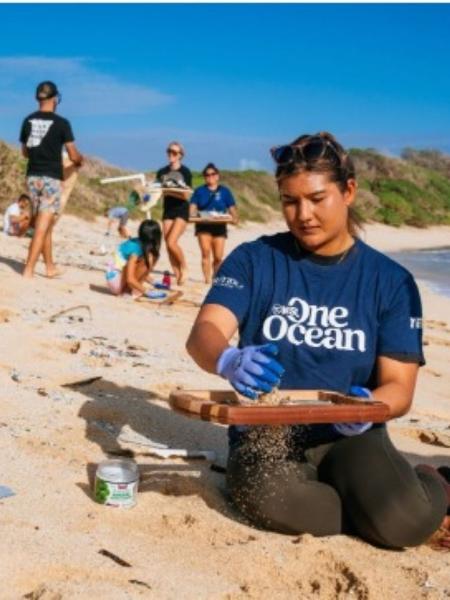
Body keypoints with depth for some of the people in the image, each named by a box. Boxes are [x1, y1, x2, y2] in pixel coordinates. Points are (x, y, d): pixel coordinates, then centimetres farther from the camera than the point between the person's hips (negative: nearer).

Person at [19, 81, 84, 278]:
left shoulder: (28, 121, 6)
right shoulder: (61, 123, -8)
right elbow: (74, 156, -6)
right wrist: (80, 160, 17)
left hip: (33, 176, 6)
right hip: (51, 178, -5)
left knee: (45, 224, 17)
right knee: (42, 227, -6)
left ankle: (50, 267, 24)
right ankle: (28, 270, -11)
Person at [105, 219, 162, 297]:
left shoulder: (139, 244, 2)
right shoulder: (135, 249, -23)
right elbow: (130, 279, -27)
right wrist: (146, 291, -21)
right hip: (115, 280, -10)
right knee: (147, 259, -21)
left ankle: (128, 288, 5)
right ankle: (135, 291, -11)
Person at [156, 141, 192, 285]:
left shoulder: (185, 172, -4)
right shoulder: (162, 172, 8)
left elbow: (186, 195, -10)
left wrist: (169, 191, -21)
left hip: (181, 210, -5)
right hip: (167, 210, 5)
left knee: (171, 242, -18)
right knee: (168, 245, 0)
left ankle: (184, 268, 5)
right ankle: (177, 275, 11)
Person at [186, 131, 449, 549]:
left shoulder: (391, 281, 2)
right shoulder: (254, 260, 0)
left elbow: (399, 386, -2)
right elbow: (204, 332, -12)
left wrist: (368, 406, -27)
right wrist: (230, 361, -37)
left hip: (349, 434, 1)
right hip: (267, 427, 0)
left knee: (406, 520, -27)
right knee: (270, 498, -34)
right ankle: (364, 501, -2)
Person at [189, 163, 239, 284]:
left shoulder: (224, 191, 7)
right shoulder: (199, 191, 9)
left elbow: (232, 208, 5)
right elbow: (192, 207, 4)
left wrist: (234, 218, -14)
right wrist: (192, 215, -17)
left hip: (219, 226, 0)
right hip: (203, 226, 0)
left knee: (218, 257, -3)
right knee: (205, 252, -14)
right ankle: (207, 278, -11)